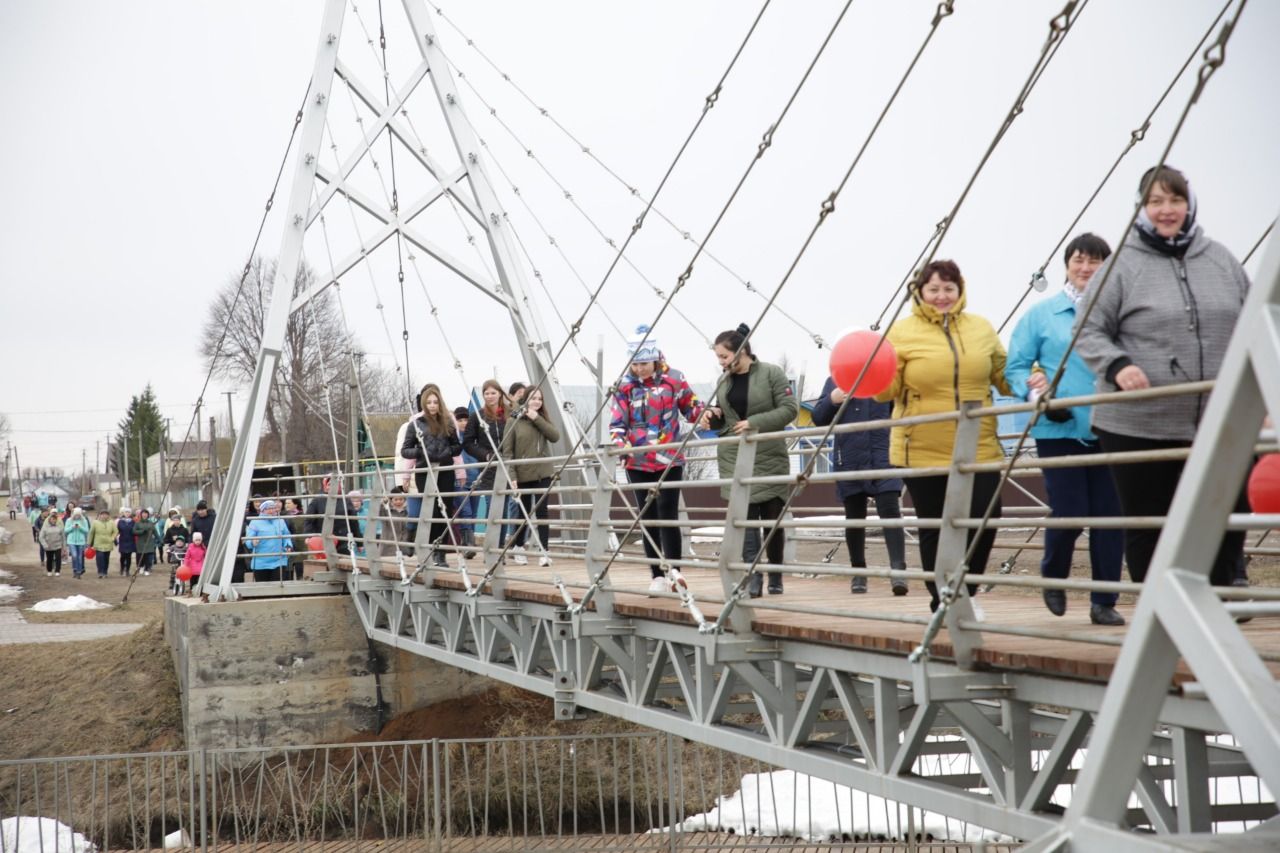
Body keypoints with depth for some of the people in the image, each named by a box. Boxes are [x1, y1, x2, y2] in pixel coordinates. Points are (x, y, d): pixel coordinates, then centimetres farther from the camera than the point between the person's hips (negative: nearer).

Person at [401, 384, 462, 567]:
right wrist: (419, 452, -17)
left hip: (445, 472, 2)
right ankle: (434, 551, 4)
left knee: (445, 512, -1)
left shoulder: (447, 422, 9)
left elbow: (458, 446, 12)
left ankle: (441, 551, 5)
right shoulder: (416, 424, 3)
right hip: (424, 473, -2)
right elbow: (404, 450, 3)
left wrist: (448, 452, -10)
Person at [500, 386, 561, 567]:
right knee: (524, 513, 9)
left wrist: (537, 419, -12)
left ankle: (543, 551, -9)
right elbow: (507, 451, -4)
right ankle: (518, 548, 27)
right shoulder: (514, 422, -2)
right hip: (522, 475, -2)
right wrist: (512, 476, -11)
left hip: (543, 474, 2)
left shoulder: (543, 419, 10)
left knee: (541, 511, -7)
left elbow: (555, 436, -8)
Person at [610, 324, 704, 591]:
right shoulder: (625, 386, 2)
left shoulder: (673, 379, -2)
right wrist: (619, 444, -19)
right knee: (648, 519, 7)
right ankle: (657, 576, 14)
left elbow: (691, 409, 5)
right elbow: (617, 423, 1)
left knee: (668, 517, -5)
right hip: (638, 463, 2)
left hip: (669, 460, -2)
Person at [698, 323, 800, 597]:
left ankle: (775, 576, 17)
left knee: (772, 518, 5)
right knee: (745, 517, -7)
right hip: (735, 459, 3)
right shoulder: (723, 381, 12)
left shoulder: (771, 373, -4)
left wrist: (755, 423, -18)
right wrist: (713, 416, -1)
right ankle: (753, 577, -11)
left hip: (769, 458, -3)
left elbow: (789, 409, -10)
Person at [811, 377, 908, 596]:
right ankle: (858, 572, 20)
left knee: (890, 510, -13)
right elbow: (818, 418, 8)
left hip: (883, 456, -2)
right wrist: (832, 399, -10)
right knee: (854, 517, 9)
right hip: (850, 460, 2)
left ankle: (898, 569, -18)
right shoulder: (834, 381, 11)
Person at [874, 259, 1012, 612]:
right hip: (923, 452, -2)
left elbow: (1004, 375, 18)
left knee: (985, 519, -4)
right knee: (934, 529, 6)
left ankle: (965, 593, 19)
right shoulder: (902, 331, 0)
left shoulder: (981, 328, 9)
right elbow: (889, 388, -4)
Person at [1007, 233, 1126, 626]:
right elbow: (1015, 368, 4)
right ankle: (1053, 575, 27)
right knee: (1069, 513, -4)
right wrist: (1033, 391, -14)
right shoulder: (1042, 314, 5)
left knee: (1109, 514, 1)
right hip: (1060, 428, -1)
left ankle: (1104, 602, 14)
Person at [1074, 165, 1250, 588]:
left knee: (1229, 519, 7)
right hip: (1139, 426, -3)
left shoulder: (1221, 260, 10)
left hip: (1218, 425, 3)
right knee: (1148, 528, 6)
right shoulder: (1123, 265, -3)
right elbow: (1087, 331, -3)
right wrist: (1117, 365, -20)